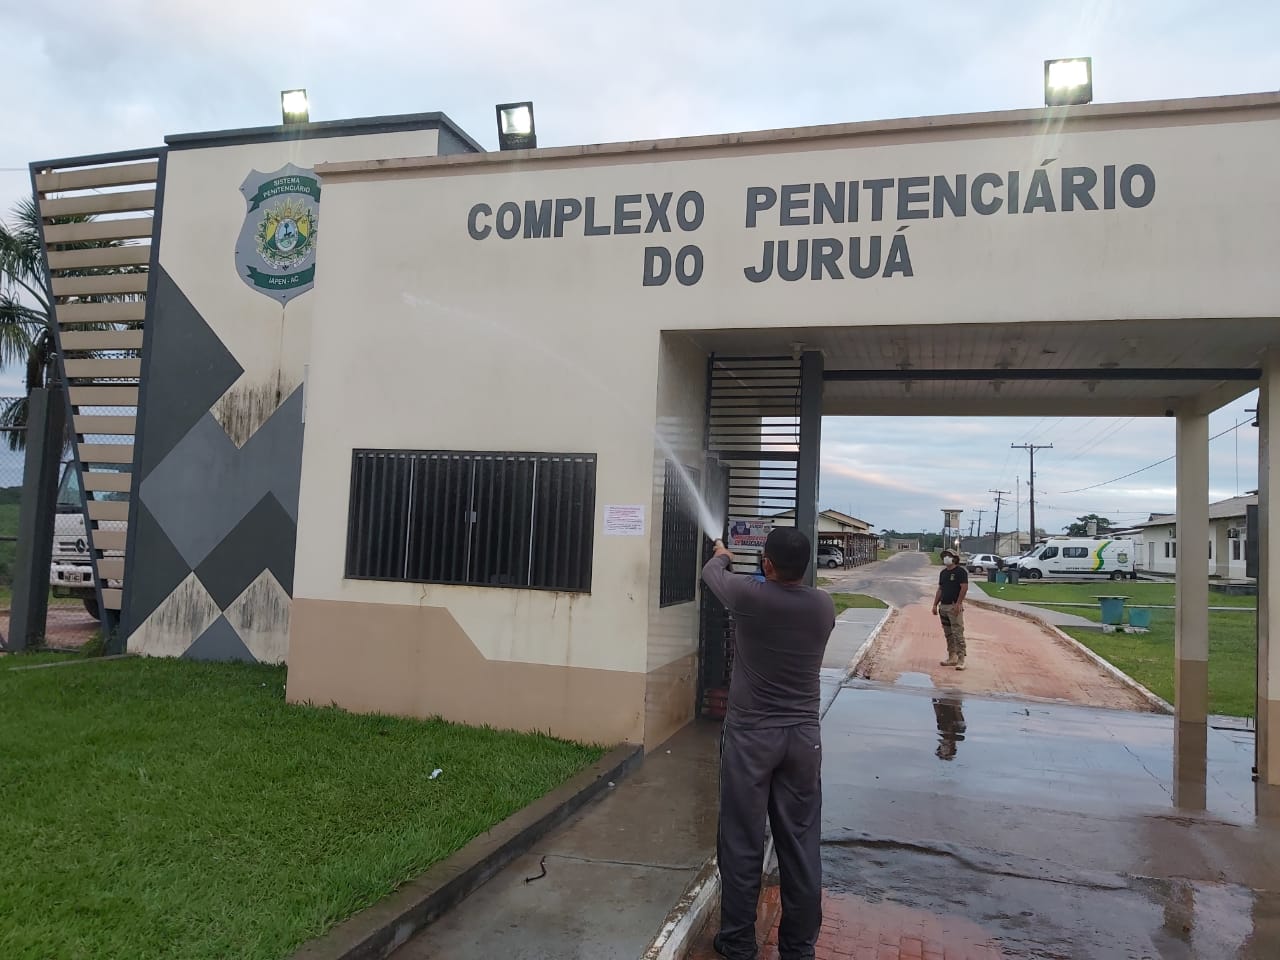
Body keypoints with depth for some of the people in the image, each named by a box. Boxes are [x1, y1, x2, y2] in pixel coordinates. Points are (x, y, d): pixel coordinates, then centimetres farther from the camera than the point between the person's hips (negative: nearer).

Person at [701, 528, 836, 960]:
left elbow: (711, 573, 8)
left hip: (750, 735, -3)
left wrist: (722, 555, 31)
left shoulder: (749, 596, -13)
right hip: (803, 736, 4)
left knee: (742, 842, 8)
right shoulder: (824, 606, -4)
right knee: (800, 843, 11)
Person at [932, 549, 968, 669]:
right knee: (948, 634, 11)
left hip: (955, 607, -8)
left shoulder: (960, 571, -6)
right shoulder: (943, 573, 17)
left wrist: (958, 603, -20)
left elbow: (964, 588, -14)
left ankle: (961, 660, -12)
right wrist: (935, 604, 13)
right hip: (943, 607, 8)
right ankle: (952, 657, 17)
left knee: (958, 633, -11)